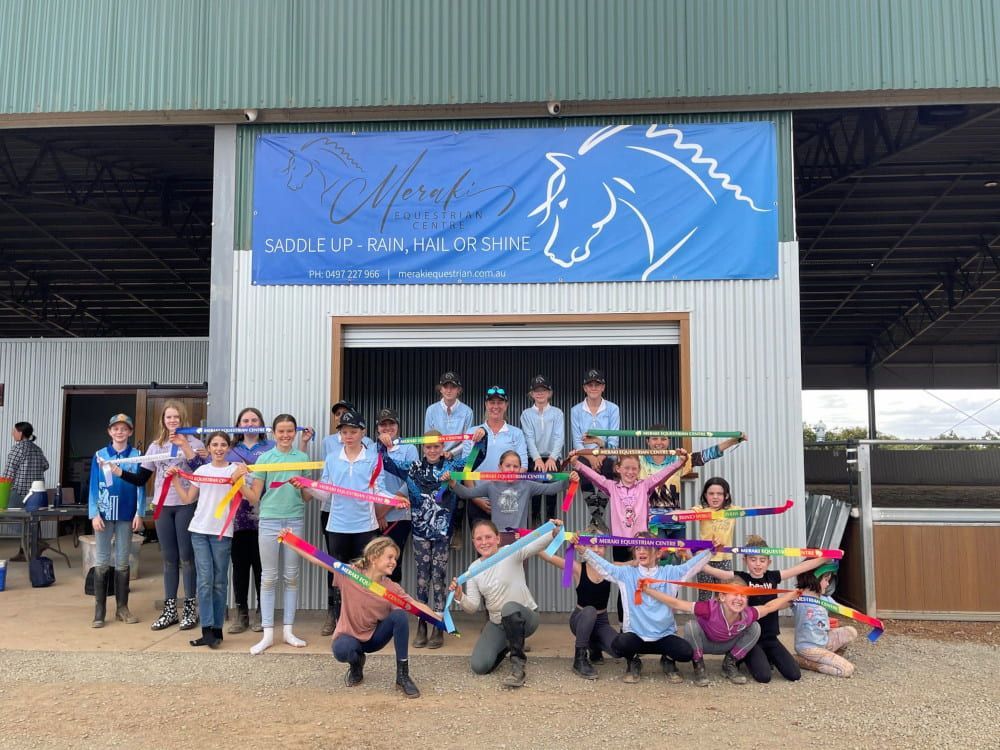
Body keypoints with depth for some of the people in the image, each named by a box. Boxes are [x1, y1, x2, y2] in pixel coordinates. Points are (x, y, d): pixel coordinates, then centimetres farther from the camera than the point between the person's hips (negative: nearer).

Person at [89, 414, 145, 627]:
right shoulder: (100, 455, 1)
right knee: (102, 561, 4)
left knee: (122, 561, 8)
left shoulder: (136, 456, 1)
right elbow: (94, 486, 0)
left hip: (126, 515, 0)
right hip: (104, 514, 0)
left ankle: (122, 607, 16)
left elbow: (140, 486, 1)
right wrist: (94, 514, -8)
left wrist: (139, 513, -5)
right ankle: (99, 610, 9)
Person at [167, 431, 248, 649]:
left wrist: (239, 479, -21)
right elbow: (187, 499, 16)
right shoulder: (201, 470, 12)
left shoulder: (235, 469, 3)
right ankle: (207, 630, -3)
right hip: (199, 530, 2)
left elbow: (242, 498, -7)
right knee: (205, 580, -5)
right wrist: (175, 479, 8)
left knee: (219, 582, 4)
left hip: (222, 532, -2)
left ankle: (216, 629, 10)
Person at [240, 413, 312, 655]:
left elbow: (307, 497, 9)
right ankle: (267, 634, 9)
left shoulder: (302, 458, 6)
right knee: (268, 577, 3)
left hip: (295, 520, 1)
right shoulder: (265, 458, 3)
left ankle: (288, 630, 17)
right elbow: (254, 497, 2)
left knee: (291, 576, 7)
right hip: (269, 520, -1)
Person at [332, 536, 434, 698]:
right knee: (341, 650, -39)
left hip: (374, 637, 2)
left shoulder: (392, 588, -13)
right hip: (349, 636, -2)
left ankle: (403, 676, -14)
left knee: (399, 615, -27)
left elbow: (416, 606, -22)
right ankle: (356, 663, 3)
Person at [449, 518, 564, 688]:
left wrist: (555, 532, -53)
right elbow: (472, 607, -5)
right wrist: (459, 597, -27)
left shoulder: (511, 553, -13)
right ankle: (507, 645, 23)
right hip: (496, 623, 5)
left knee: (510, 608, -40)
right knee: (480, 666, -12)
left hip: (525, 617, -5)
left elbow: (537, 545, -32)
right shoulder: (474, 569, -1)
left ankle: (518, 663, -19)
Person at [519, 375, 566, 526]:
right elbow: (529, 438, -6)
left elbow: (559, 437, -6)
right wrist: (537, 458, -21)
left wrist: (552, 458, -21)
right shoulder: (526, 414, 5)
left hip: (552, 459, 0)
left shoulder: (557, 413, 5)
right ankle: (535, 520, 4)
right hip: (533, 459, 0)